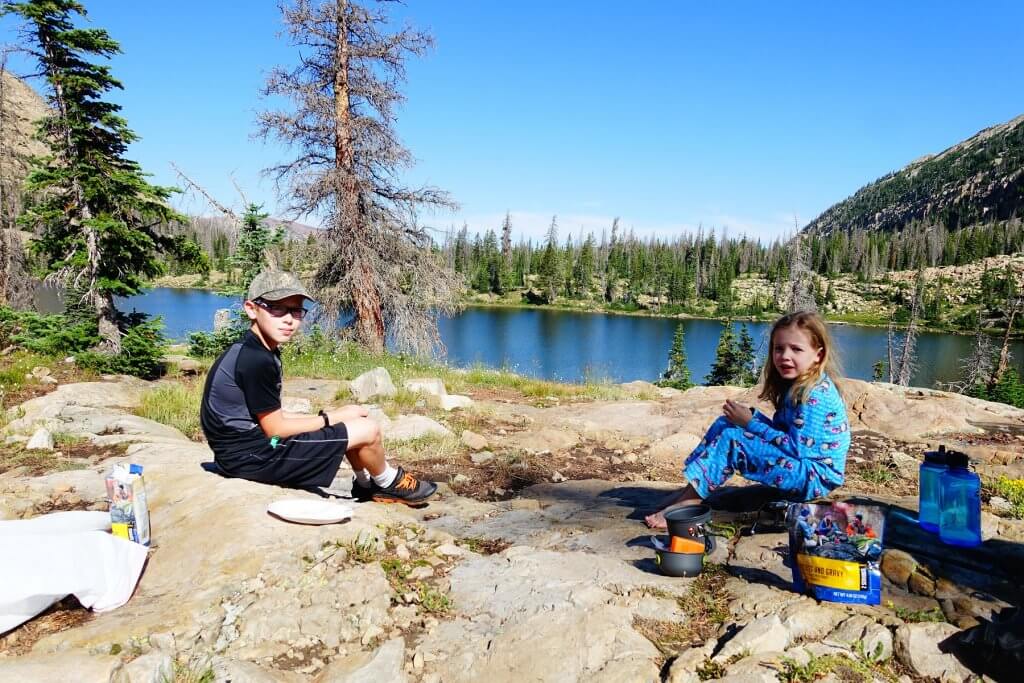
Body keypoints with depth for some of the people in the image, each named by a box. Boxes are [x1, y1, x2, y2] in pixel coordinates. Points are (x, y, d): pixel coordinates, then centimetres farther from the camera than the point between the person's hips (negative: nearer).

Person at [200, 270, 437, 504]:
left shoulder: (251, 352, 8)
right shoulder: (256, 360, -23)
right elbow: (275, 428, -19)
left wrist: (328, 415, 4)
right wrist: (331, 418, -7)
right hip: (253, 456, -10)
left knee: (352, 422, 19)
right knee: (368, 430, -8)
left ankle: (366, 484, 31)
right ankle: (389, 483, 21)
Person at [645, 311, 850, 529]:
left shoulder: (815, 394, -23)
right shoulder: (795, 385, 7)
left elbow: (798, 448, -25)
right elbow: (783, 429, 8)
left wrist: (750, 423, -20)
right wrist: (749, 417, -10)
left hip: (815, 478, -10)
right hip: (799, 464, 10)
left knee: (731, 438, -22)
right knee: (727, 422, 4)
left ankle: (691, 499, -12)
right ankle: (691, 488, 0)